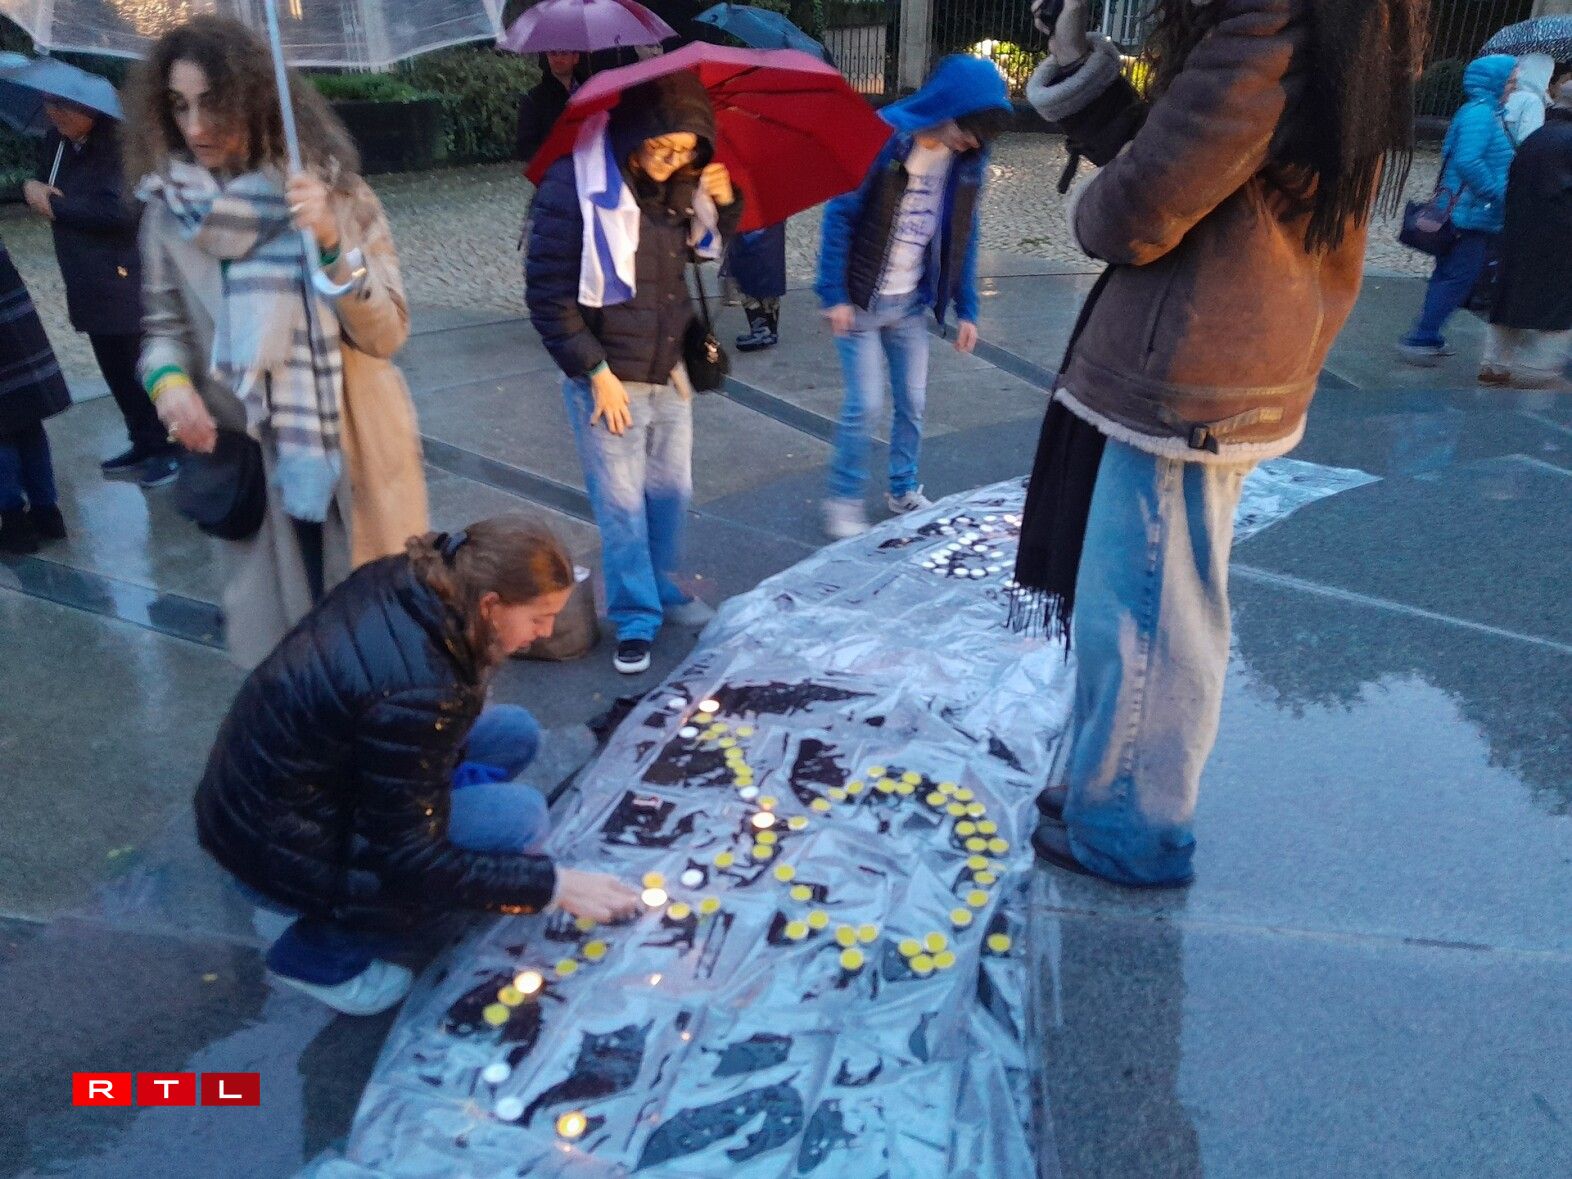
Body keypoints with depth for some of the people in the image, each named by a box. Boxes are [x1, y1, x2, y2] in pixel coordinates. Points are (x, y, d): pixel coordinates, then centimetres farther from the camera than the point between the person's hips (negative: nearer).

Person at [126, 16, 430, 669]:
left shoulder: (336, 192, -7)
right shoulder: (168, 210, -2)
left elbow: (387, 333, -11)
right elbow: (163, 326, 6)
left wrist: (332, 242, -26)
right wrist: (169, 380, -16)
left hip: (356, 452, -1)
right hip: (251, 461, 1)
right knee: (286, 638, 10)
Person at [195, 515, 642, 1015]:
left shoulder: (404, 580, -11)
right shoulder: (414, 691, -34)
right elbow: (408, 862, -25)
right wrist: (553, 884, -20)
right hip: (277, 846, -8)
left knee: (514, 732, 3)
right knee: (517, 819, -19)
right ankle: (320, 954, -3)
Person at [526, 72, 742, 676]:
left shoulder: (680, 182, 2)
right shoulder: (576, 184, -15)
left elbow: (708, 248, 19)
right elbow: (548, 292, -14)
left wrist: (724, 202, -2)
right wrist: (597, 372, -16)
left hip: (669, 371, 6)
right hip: (608, 378, -5)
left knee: (672, 492, 15)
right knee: (622, 502, 2)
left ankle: (661, 591, 36)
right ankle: (635, 620, 17)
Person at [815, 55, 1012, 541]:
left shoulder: (968, 159, -1)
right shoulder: (881, 137, -16)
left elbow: (964, 237, 8)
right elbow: (840, 216, -14)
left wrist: (966, 308, 6)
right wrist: (834, 295, -17)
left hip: (912, 302, 5)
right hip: (861, 300, -5)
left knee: (913, 402, 10)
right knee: (864, 405, -5)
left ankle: (904, 490, 28)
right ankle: (843, 498, 13)